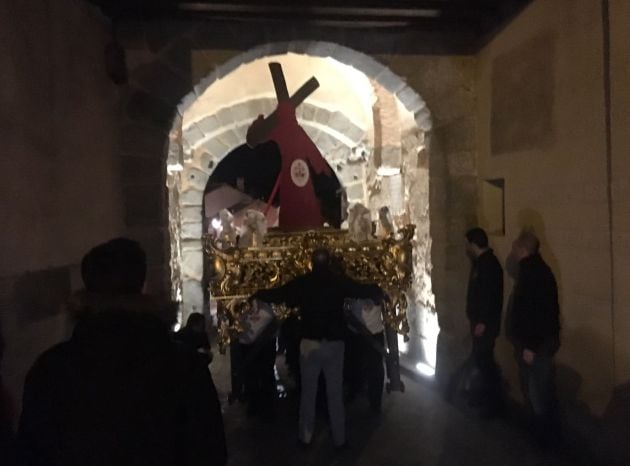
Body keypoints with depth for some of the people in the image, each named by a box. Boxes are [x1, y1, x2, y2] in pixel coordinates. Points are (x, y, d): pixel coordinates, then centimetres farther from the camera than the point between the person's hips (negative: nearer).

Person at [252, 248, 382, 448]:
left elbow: (275, 295, 1)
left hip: (310, 343, 0)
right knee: (335, 393, 10)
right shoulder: (339, 281, -6)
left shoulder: (301, 282, -4)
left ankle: (305, 436, 21)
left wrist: (256, 294, 20)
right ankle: (339, 438, 18)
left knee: (308, 392, 13)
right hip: (334, 343, 0)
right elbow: (365, 290, -2)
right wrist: (378, 292, 19)